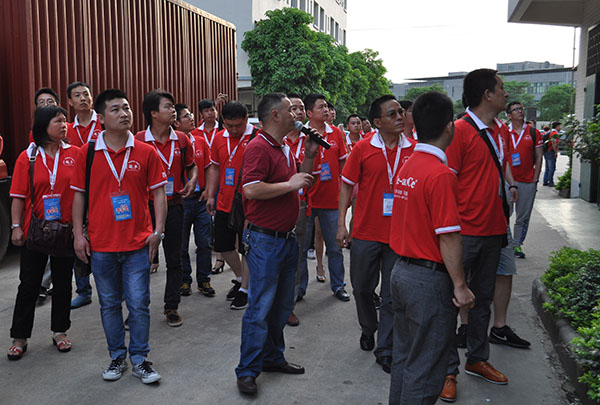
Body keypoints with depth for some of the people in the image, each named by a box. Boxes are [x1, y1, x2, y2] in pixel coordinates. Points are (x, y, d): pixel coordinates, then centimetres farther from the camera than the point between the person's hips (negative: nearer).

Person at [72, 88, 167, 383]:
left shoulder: (146, 152, -1)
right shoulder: (87, 153, 1)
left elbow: (158, 192, 2)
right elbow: (79, 195, 6)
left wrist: (158, 230, -5)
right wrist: (78, 235, 1)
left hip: (137, 243, -1)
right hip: (101, 245, 1)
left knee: (139, 304, 4)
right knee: (109, 304, 13)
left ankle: (140, 359, 20)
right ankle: (117, 357, 30)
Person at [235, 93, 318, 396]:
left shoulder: (285, 149, 14)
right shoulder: (258, 148, -15)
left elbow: (298, 182, 26)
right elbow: (251, 189, -27)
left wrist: (309, 156, 11)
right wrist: (290, 184, -19)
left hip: (286, 237, 9)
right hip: (265, 239, -9)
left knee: (282, 304, 16)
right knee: (260, 308, -3)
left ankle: (273, 358, 31)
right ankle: (247, 371, 9)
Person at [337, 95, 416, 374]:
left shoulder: (414, 149, -1)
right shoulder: (362, 148, -4)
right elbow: (347, 185, 1)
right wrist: (341, 224, -5)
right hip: (366, 232, 0)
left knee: (393, 295, 7)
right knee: (362, 288, 14)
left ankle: (385, 350, 22)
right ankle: (368, 328, 43)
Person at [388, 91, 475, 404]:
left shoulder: (407, 167, 6)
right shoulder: (441, 175, -20)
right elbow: (448, 238, -20)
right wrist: (460, 286, -12)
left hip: (401, 271, 9)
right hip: (429, 279, -8)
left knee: (403, 355, 21)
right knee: (424, 369, 5)